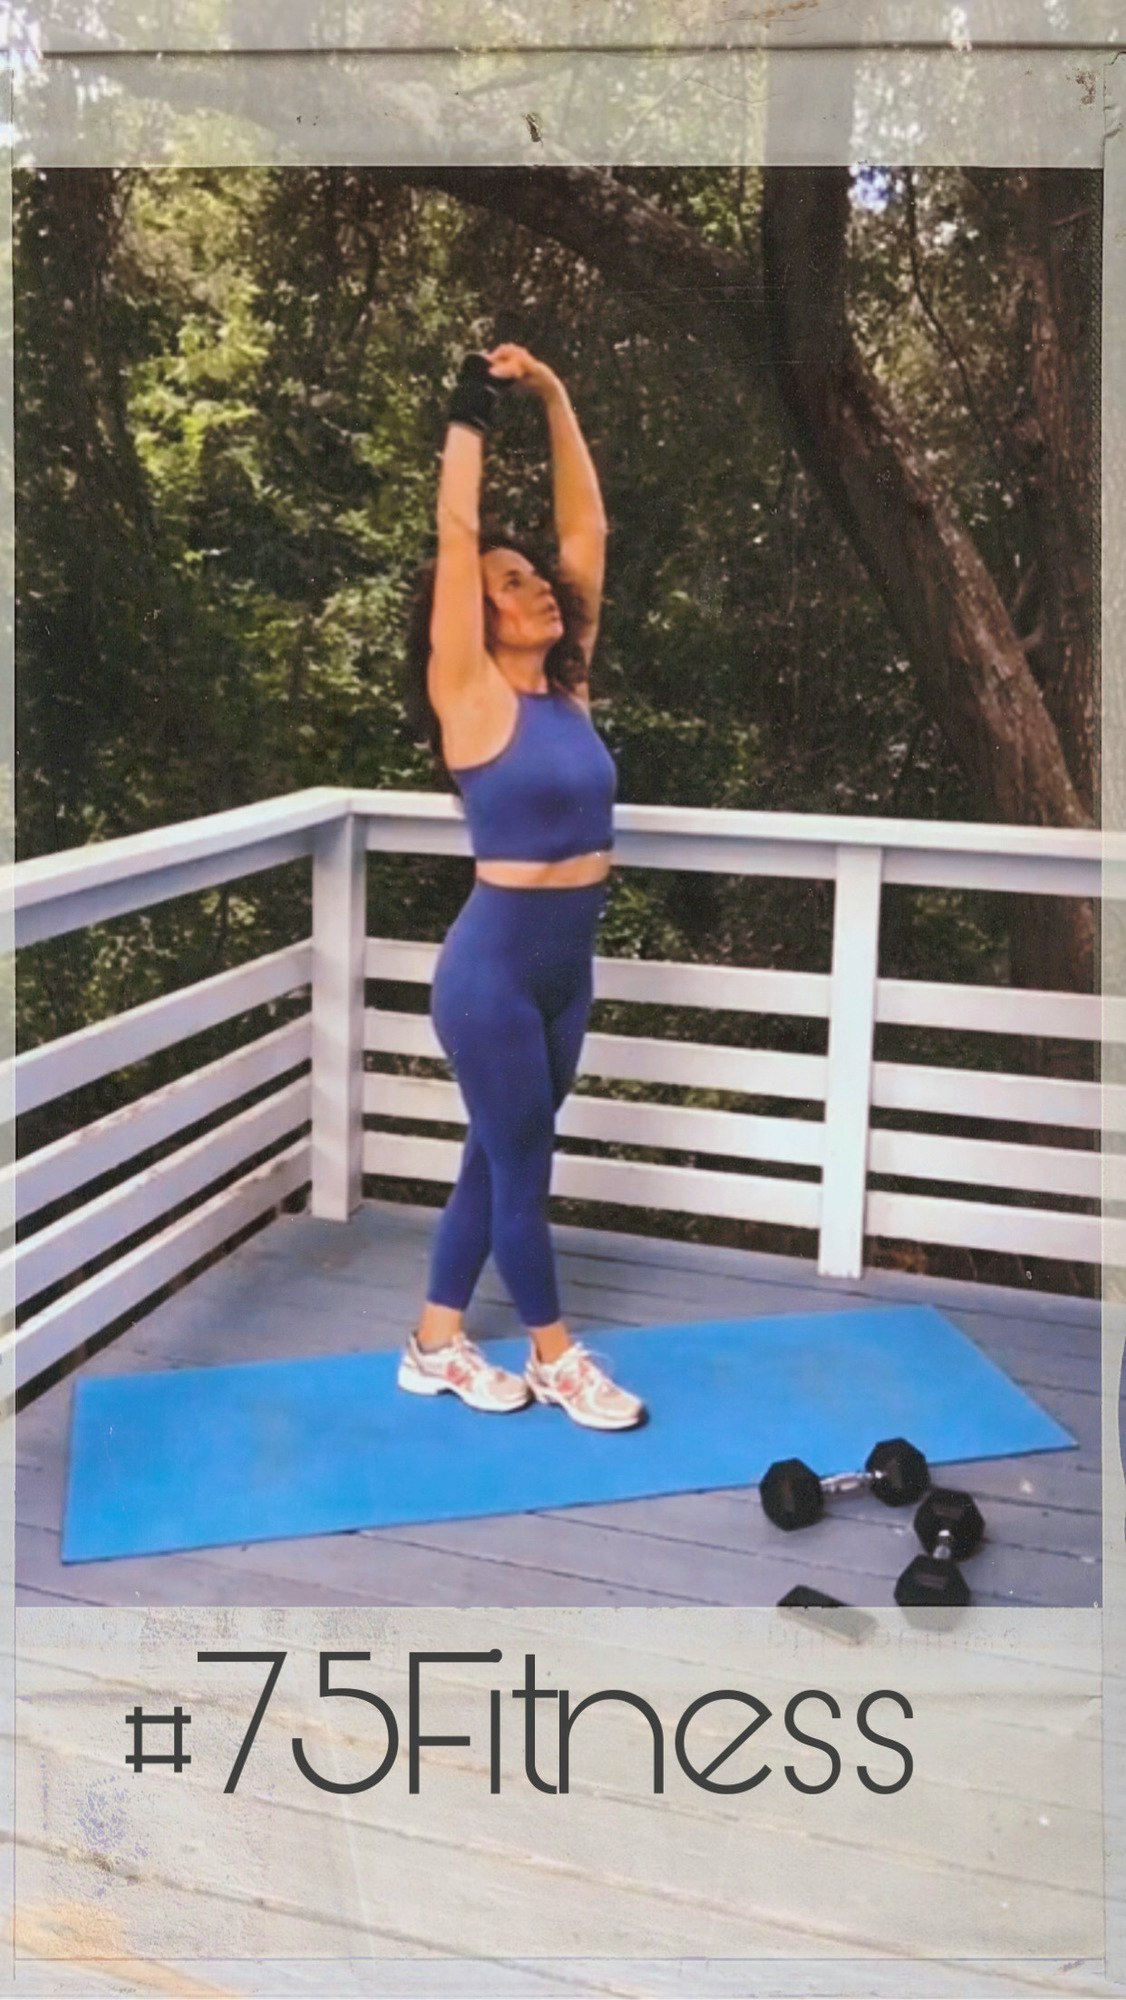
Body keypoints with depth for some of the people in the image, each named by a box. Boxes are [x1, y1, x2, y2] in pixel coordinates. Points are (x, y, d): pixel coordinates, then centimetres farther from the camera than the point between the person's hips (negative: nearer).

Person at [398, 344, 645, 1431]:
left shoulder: (565, 688, 7)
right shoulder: (472, 695, -10)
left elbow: (586, 529, 7)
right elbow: (455, 538, -14)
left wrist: (555, 399, 6)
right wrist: (470, 413, -5)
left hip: (568, 960, 7)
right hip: (495, 962, -7)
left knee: (498, 1157, 14)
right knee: (522, 1160, 6)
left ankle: (435, 1347, 28)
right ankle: (555, 1356, 23)